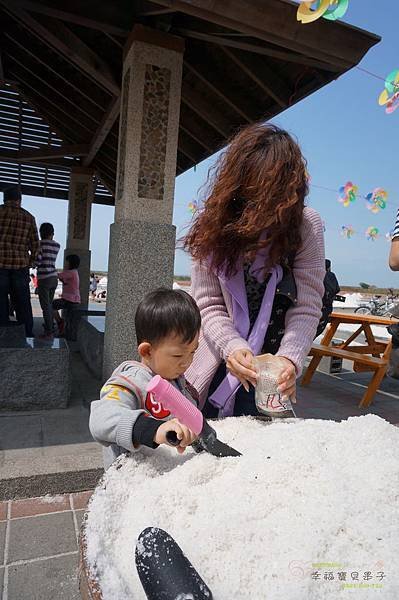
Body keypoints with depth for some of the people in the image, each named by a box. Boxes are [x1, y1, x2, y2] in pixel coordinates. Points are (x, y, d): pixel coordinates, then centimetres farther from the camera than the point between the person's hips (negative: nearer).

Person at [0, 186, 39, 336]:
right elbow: (35, 244, 5)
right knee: (23, 304, 11)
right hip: (21, 266, 2)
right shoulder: (29, 217, 6)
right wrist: (30, 262, 16)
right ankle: (28, 335, 14)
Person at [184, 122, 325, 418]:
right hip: (217, 368, 2)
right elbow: (208, 304, -9)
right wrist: (233, 347, -26)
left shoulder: (306, 224, -10)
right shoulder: (214, 222, -8)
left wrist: (289, 358, -26)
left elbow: (306, 308, -11)